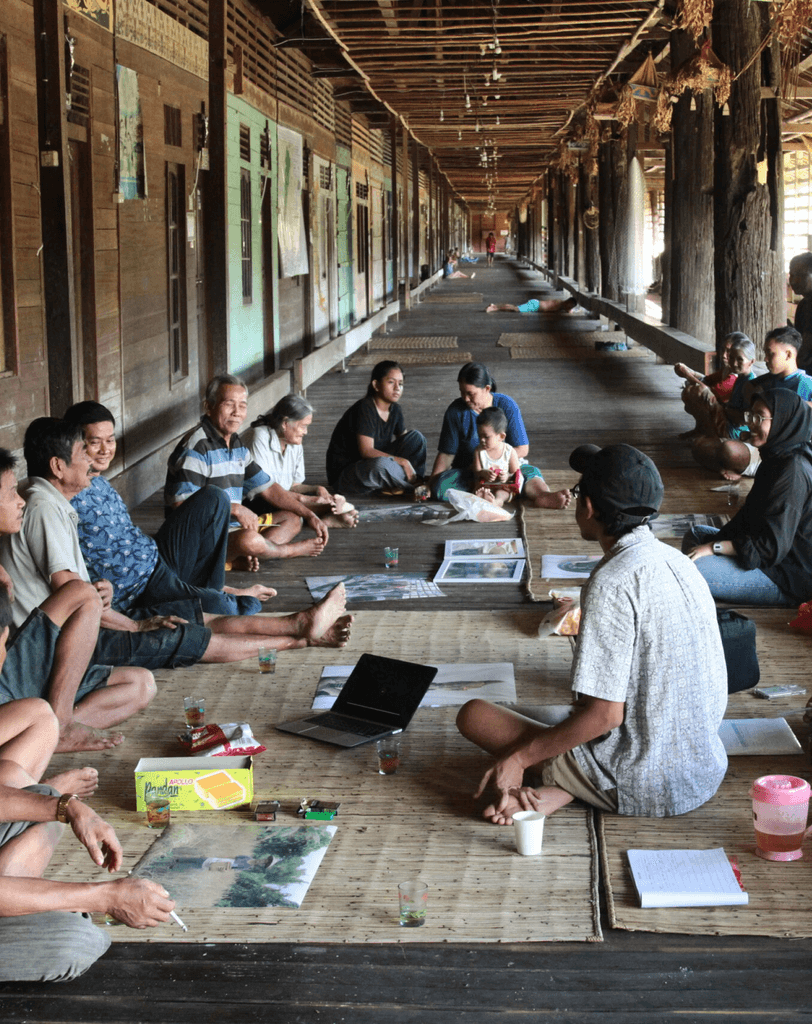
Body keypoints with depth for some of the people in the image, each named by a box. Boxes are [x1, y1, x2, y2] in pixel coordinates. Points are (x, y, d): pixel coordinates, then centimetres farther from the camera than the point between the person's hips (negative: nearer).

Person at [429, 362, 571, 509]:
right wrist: (433, 483, -13)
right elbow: (446, 453, 0)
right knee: (442, 486, -33)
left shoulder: (506, 405, -4)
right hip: (466, 472, 0)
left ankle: (544, 496, -62)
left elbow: (522, 449, -6)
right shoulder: (456, 411, -2)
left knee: (531, 473, -29)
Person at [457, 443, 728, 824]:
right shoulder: (678, 562, 7)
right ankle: (552, 794, 2)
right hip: (706, 774, 8)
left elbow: (605, 713, -22)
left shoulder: (611, 583, -20)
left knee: (474, 714, 4)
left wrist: (519, 757, -11)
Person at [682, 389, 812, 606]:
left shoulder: (793, 472, -24)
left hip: (789, 579, -11)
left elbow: (773, 546, -26)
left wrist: (714, 547, -21)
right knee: (694, 536, 20)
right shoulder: (776, 458, 8)